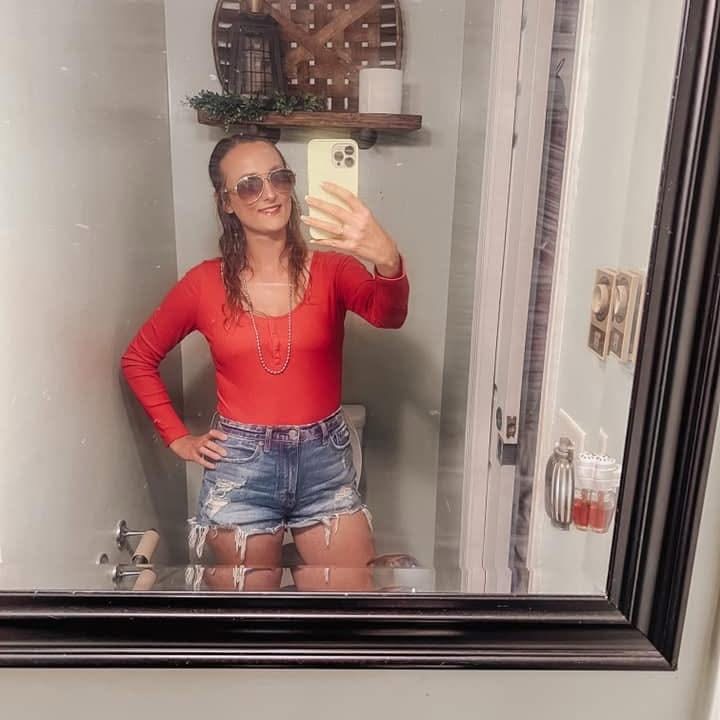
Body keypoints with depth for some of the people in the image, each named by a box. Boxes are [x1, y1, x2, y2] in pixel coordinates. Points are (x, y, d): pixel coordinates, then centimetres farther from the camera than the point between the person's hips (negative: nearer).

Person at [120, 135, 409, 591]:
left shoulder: (330, 268, -4)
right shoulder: (205, 283, -2)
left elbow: (388, 314, -25)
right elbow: (138, 359, 11)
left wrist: (388, 260, -47)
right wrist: (178, 438, 3)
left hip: (325, 463, 0)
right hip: (240, 468, 0)